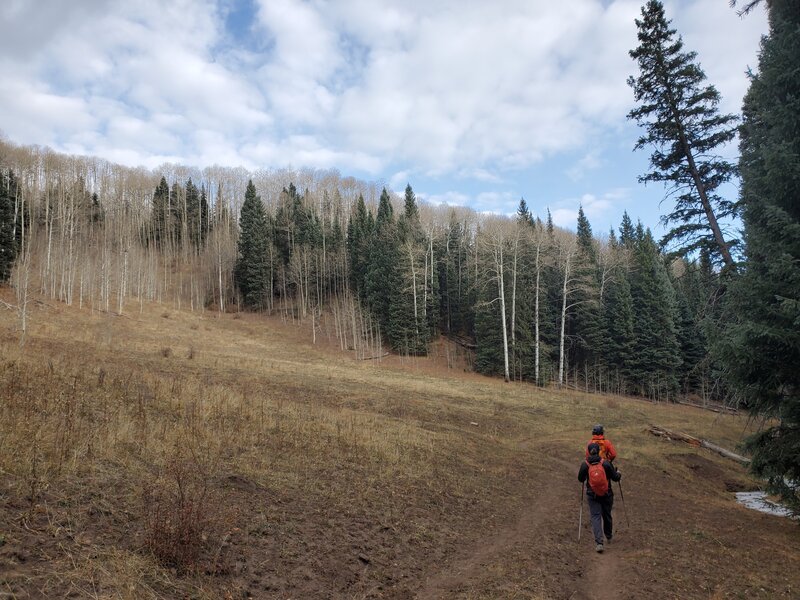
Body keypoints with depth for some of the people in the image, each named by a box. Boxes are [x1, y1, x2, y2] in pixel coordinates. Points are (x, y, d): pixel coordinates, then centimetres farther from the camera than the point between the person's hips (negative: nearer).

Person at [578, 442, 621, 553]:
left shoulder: (585, 465, -12)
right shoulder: (605, 463, -14)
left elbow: (580, 479, 1)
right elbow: (615, 477, -6)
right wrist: (619, 474, 17)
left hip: (592, 495, -1)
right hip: (607, 494, 1)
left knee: (595, 516, 3)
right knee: (607, 515, 20)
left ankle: (599, 543, -10)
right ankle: (609, 537, 43)